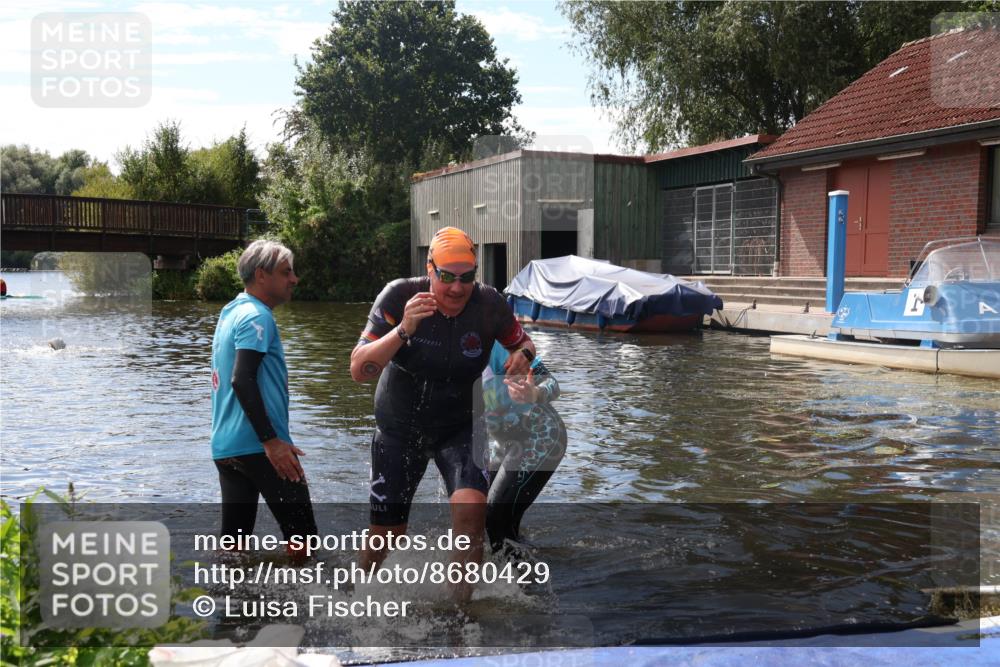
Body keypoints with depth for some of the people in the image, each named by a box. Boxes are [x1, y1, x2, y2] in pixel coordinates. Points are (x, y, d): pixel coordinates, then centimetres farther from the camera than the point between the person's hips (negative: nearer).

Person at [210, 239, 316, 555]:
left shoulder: (231, 312, 17)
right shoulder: (257, 316, -11)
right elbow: (242, 380, -22)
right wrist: (271, 440, -23)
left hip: (225, 446, 9)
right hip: (257, 445, -9)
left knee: (234, 537, 9)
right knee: (302, 533, -1)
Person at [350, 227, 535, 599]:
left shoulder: (489, 304, -16)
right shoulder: (399, 297, -21)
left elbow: (522, 342, 3)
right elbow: (359, 371, -26)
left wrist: (523, 355, -22)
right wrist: (403, 330, -40)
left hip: (459, 428, 1)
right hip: (399, 429, 0)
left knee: (470, 512, -25)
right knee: (386, 534, 9)